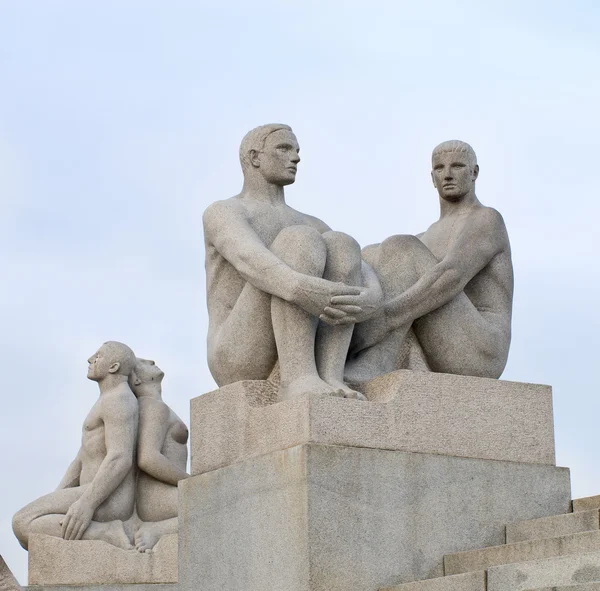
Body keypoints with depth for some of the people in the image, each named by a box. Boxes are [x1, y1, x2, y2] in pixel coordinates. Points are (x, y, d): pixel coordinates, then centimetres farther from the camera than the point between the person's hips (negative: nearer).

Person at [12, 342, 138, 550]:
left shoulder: (118, 401, -11)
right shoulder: (106, 407, 24)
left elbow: (120, 460, -22)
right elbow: (82, 463, 24)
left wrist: (86, 504, -28)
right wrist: (53, 502, 15)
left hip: (105, 502, -11)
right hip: (100, 504, 11)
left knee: (23, 524, -19)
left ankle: (109, 533, -21)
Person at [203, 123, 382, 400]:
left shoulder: (309, 224, 29)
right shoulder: (223, 213, 7)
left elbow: (365, 278, 9)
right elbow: (249, 262, -19)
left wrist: (370, 300, -19)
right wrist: (301, 291, -42)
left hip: (290, 362, 5)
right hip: (240, 363, -5)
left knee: (340, 245, -14)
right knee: (302, 241, -22)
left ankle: (328, 377, -29)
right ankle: (300, 379, -36)